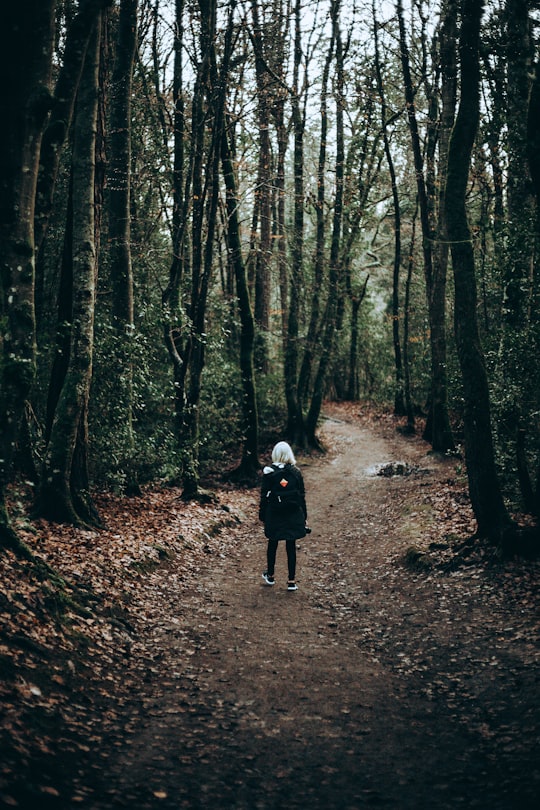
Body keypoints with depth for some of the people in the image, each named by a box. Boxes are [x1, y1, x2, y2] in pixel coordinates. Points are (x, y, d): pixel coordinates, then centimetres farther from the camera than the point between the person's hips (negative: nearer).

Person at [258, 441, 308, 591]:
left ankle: (270, 576, 30)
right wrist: (304, 516, 9)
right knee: (291, 546, 7)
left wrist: (262, 515, 2)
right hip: (293, 514, 1)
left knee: (272, 544, 17)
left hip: (274, 513, -1)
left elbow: (264, 495, -6)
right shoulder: (296, 472, -3)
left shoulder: (268, 472, -8)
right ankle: (291, 581, 8)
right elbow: (302, 496, 1)